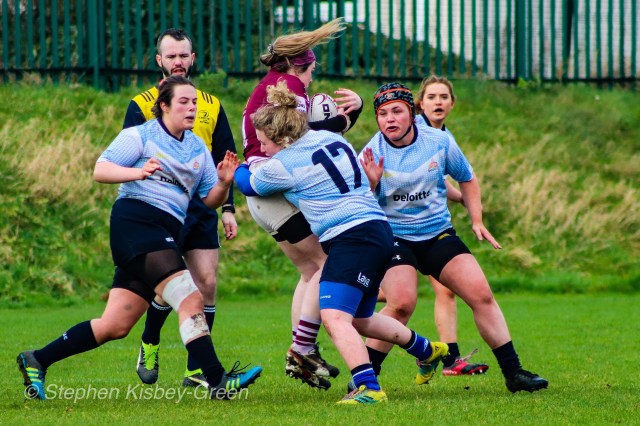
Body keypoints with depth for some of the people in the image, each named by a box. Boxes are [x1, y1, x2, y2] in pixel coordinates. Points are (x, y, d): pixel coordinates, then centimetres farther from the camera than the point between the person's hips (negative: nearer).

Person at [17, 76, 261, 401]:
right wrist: (137, 172, -22)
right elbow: (100, 170, -5)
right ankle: (217, 381, -28)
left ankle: (36, 361, 15)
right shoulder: (141, 136, 2)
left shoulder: (198, 149, 20)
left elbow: (209, 201, 18)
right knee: (190, 299, -22)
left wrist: (224, 183, -3)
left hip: (165, 235, 8)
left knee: (115, 326, 5)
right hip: (135, 219, -8)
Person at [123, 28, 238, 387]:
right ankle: (149, 346, 19)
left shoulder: (211, 105, 12)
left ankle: (197, 368, 4)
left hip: (202, 209, 3)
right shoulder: (142, 105, 2)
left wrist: (228, 209, 8)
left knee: (207, 283, -4)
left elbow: (224, 162, 14)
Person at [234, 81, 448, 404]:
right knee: (360, 319, 25)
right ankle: (427, 350, 42)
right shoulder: (331, 138, 12)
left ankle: (369, 389, -31)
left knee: (334, 317, -19)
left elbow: (249, 186, 11)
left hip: (352, 240, -10)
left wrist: (238, 168, 35)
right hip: (379, 230, 10)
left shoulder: (283, 165, -9)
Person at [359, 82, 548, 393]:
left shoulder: (439, 142, -4)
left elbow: (466, 179, 14)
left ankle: (513, 373, 5)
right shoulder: (371, 154, -11)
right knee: (401, 302, -27)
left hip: (438, 233, 3)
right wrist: (370, 184, -30)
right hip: (392, 237, -3)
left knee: (481, 294, -6)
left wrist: (477, 221, 8)